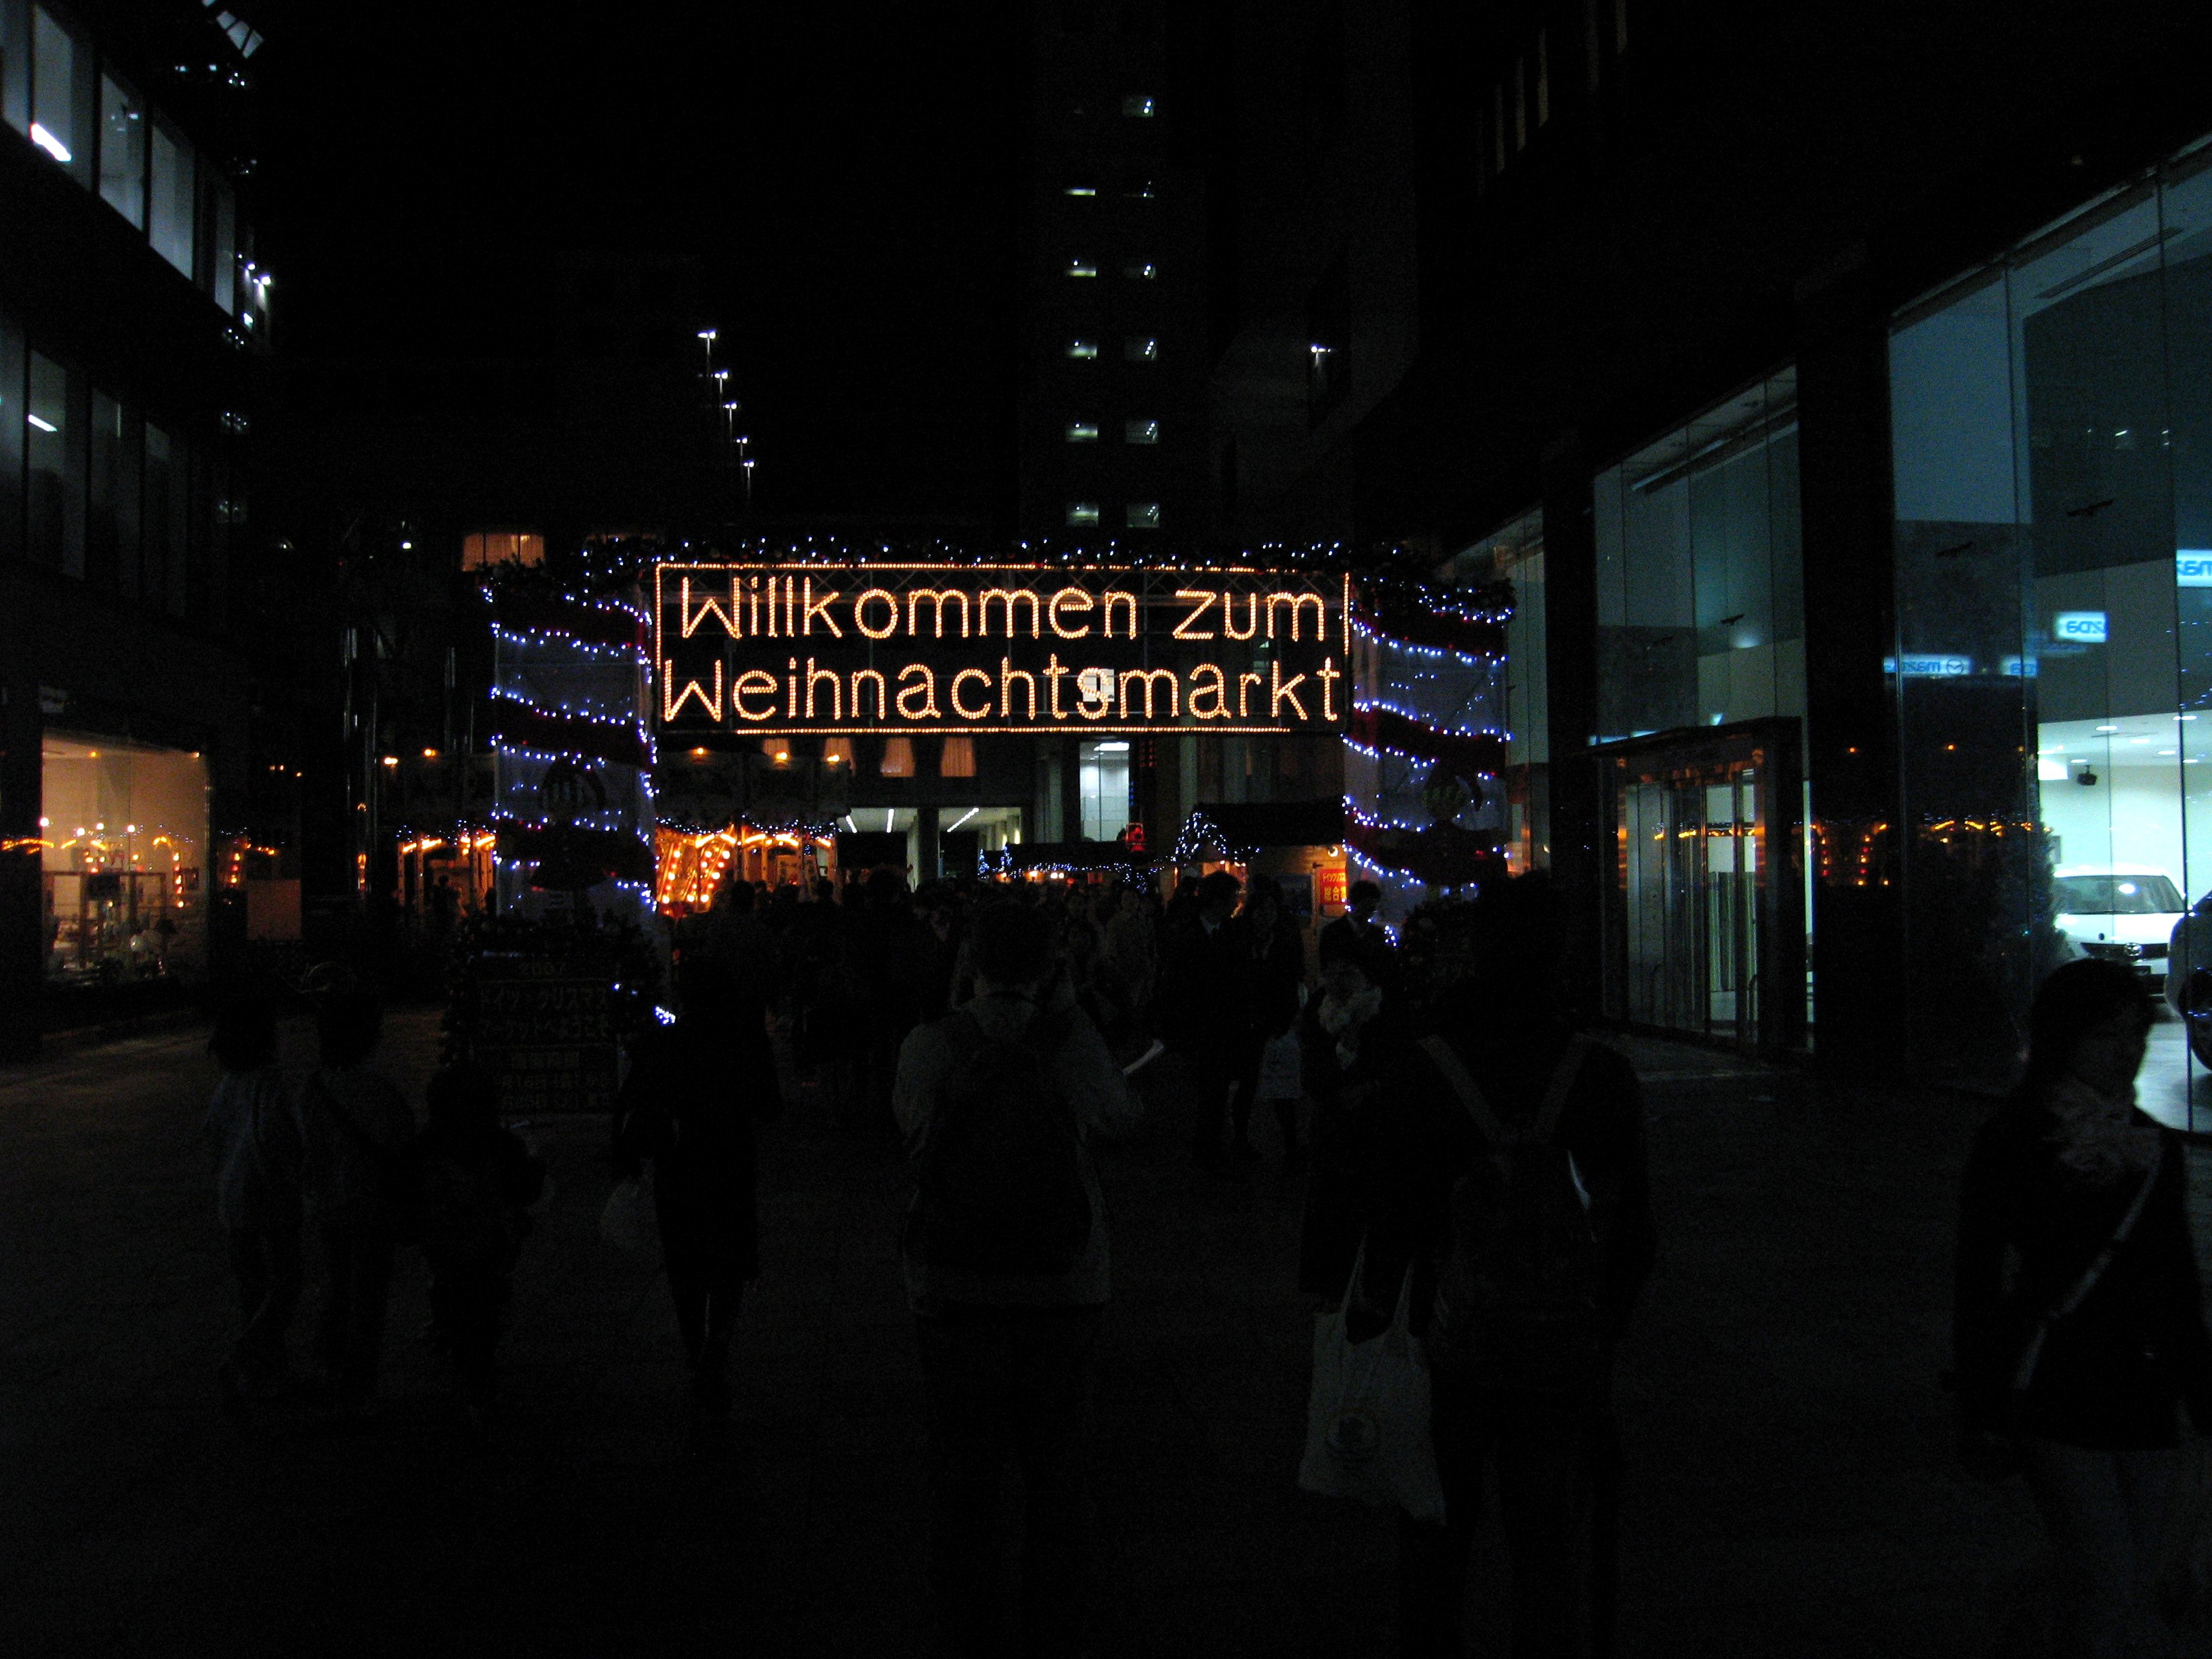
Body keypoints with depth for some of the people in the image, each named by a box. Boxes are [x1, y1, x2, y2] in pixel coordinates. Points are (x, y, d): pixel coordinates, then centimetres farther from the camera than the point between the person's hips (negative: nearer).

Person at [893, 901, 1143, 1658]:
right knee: (1056, 1469, 15)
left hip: (954, 1288, 0)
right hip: (1064, 1286, 1)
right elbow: (1120, 1116, 8)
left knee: (963, 1469, 13)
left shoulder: (931, 1044, -11)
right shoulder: (1076, 1043, -11)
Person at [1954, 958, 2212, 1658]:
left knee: (2135, 1592, 11)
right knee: (2105, 1587, -7)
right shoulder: (2014, 1145, -8)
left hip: (2146, 1404, 5)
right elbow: (1980, 1282, -6)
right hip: (2057, 1403, -5)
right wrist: (1983, 1412, -7)